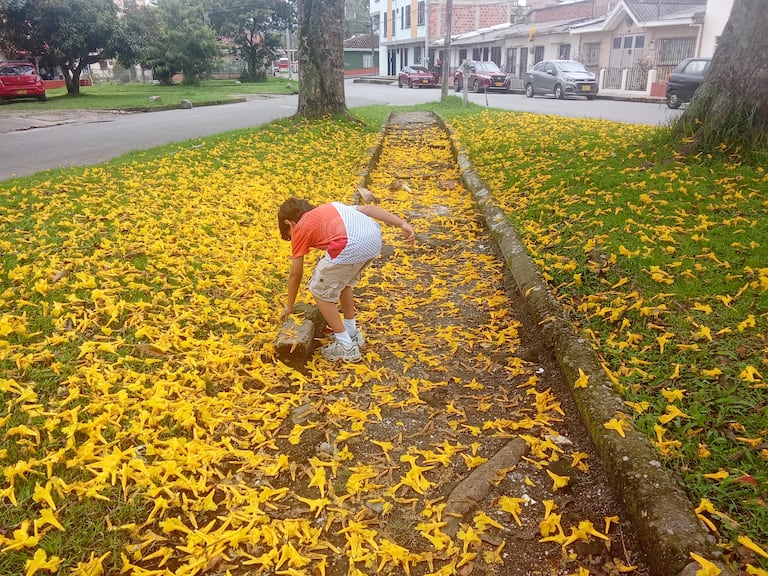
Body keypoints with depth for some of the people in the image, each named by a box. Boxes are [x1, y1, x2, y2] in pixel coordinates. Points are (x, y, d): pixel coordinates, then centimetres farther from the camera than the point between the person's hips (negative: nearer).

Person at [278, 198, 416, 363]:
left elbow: (295, 275, 24)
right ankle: (352, 332, 41)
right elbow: (368, 208, 20)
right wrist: (403, 224, 14)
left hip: (351, 246, -7)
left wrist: (289, 306, 38)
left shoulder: (300, 228, 19)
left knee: (320, 290, 16)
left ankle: (346, 347, 20)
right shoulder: (329, 207, 34)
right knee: (343, 281, 31)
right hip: (375, 237, 7)